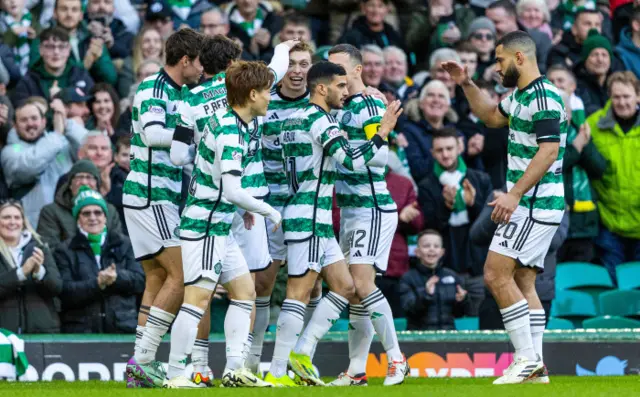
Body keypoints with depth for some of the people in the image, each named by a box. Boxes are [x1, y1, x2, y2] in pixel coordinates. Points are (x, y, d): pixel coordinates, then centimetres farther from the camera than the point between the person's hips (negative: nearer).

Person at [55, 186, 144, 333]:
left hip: (122, 326, 2)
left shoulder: (123, 244, 17)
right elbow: (66, 292, -4)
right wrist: (97, 284, -17)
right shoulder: (66, 251, 8)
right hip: (81, 330, -2)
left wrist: (117, 277, -12)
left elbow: (140, 281, 8)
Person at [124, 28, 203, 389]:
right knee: (181, 276, -12)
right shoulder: (153, 89, -12)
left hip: (162, 199, 10)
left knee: (158, 279, 9)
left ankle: (142, 365, 9)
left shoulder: (178, 93, 16)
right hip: (150, 195, -10)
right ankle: (143, 360, -13)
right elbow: (152, 133, -28)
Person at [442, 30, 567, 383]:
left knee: (496, 275, -13)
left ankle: (527, 358, -12)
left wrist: (515, 195, -27)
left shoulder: (543, 97, -16)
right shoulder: (520, 96, 14)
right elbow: (492, 116, 34)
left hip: (535, 204, -10)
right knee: (522, 283, 8)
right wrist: (466, 85, 22)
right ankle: (536, 367, 7)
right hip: (528, 204, 10)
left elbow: (549, 152, -24)